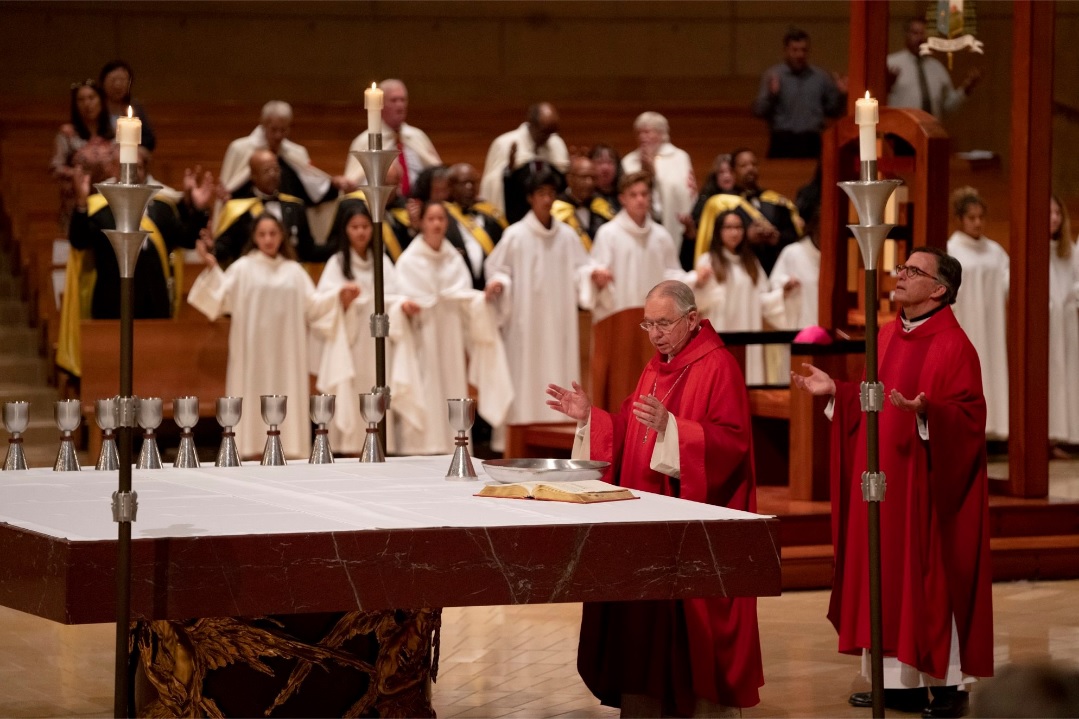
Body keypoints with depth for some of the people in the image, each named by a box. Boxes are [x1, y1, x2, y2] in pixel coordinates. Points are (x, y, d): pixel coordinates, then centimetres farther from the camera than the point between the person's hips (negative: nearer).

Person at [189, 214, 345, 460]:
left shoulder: (294, 271, 12)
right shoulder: (242, 268, 3)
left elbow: (313, 305, 9)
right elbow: (222, 296, -7)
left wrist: (337, 298, -5)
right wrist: (212, 268, -19)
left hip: (285, 351, 3)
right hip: (253, 350, -3)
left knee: (286, 398, 0)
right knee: (254, 396, -5)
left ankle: (286, 448, 2)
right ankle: (252, 451, -4)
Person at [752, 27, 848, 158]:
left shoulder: (821, 77, 13)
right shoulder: (772, 76, 4)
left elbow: (833, 111, 18)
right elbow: (759, 111, -2)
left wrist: (841, 95, 1)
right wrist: (771, 94, -19)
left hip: (811, 143, 3)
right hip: (782, 142, -3)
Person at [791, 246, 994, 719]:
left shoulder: (952, 345, -13)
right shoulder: (888, 335, 11)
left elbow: (968, 416, -19)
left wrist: (926, 411, -34)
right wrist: (835, 392, 7)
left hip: (925, 485, -8)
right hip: (882, 483, 8)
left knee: (930, 575, -2)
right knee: (886, 574, 8)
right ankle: (901, 679, 14)